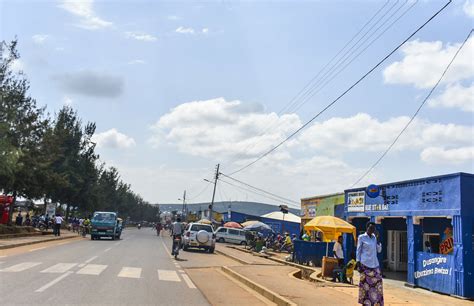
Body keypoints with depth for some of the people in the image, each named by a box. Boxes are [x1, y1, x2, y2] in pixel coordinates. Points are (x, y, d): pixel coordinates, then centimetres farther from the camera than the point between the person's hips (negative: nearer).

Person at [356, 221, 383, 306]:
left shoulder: (374, 237, 12)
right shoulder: (361, 237, -2)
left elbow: (379, 250, 11)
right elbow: (358, 251, -3)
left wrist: (378, 239, 0)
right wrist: (358, 264, -10)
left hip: (374, 264, 5)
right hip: (365, 264, -5)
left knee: (377, 283, 2)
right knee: (366, 283, -2)